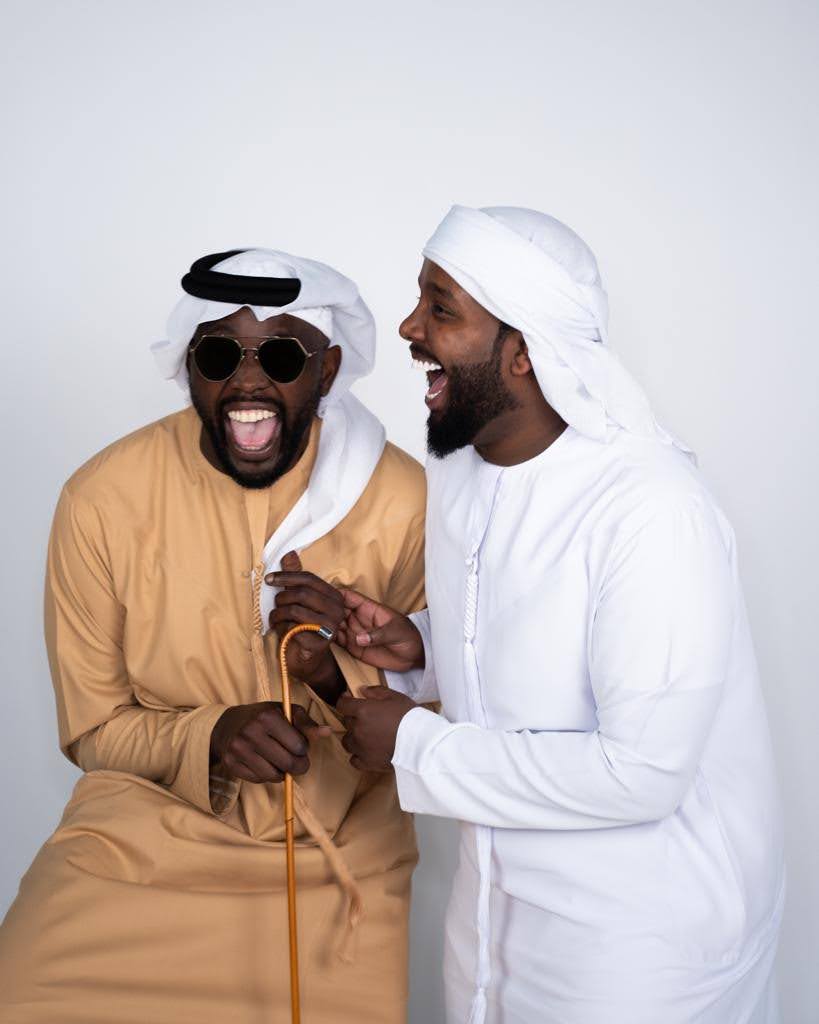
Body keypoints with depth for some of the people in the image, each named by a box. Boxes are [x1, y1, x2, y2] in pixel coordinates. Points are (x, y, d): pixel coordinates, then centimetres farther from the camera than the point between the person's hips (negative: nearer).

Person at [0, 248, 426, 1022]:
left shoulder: (402, 500, -12)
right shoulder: (104, 498, -11)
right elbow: (94, 730, -2)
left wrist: (338, 672, -22)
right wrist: (210, 737, -22)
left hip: (336, 862, 1)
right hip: (144, 840, 0)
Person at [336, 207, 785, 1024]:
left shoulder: (652, 512, -28)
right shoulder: (455, 470, -2)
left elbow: (641, 772, -29)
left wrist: (414, 744, -22)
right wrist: (421, 651, -8)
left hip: (643, 934, -7)